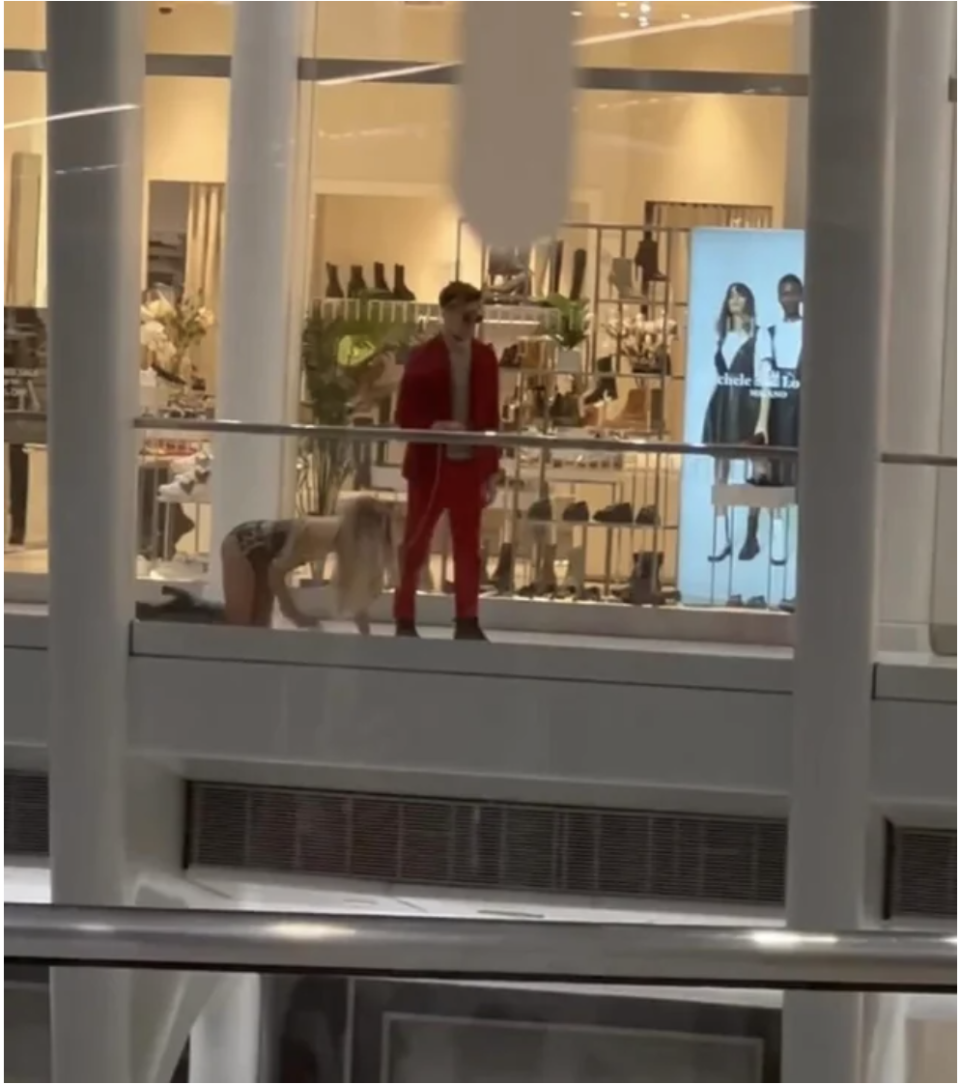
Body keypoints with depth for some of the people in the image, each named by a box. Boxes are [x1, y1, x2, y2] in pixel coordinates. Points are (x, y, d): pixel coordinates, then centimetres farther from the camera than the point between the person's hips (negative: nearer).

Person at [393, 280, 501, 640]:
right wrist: (435, 428, -24)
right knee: (416, 543, 6)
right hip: (429, 465, -3)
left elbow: (492, 417, 7)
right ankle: (405, 621, 13)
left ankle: (468, 622, 12)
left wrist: (491, 469, 4)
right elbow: (405, 416, -6)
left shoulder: (485, 358, 5)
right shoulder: (423, 358, -5)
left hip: (470, 465, 3)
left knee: (468, 545, 6)